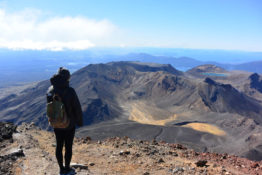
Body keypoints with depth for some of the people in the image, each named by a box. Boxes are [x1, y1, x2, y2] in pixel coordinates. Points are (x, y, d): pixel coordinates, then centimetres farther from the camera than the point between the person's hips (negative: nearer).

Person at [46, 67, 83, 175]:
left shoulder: (50, 90, -6)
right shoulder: (69, 91, -23)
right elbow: (77, 108, -16)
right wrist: (79, 121, -1)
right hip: (69, 124, -5)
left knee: (59, 146, 17)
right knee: (68, 147, 11)